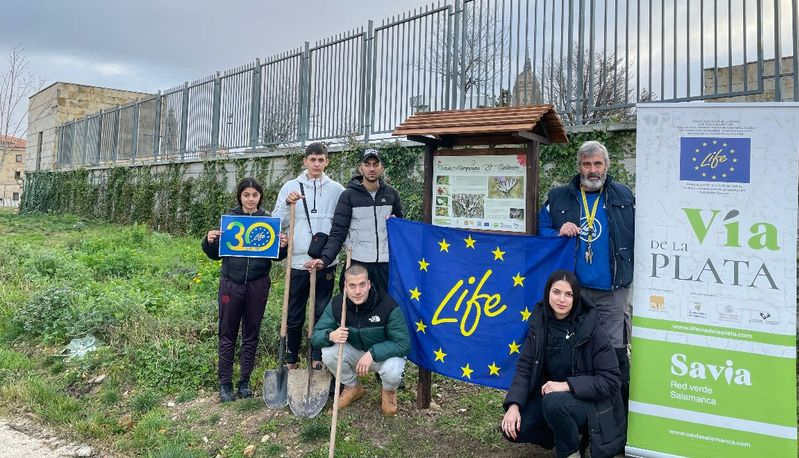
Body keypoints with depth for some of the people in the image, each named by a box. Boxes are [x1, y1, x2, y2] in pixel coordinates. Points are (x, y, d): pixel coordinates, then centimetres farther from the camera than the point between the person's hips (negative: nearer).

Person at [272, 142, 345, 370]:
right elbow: (277, 222, 0)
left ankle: (317, 360, 24)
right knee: (294, 317, 11)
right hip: (298, 261, 0)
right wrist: (287, 203, -16)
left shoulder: (337, 189, 3)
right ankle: (291, 362, 27)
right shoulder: (291, 187, 3)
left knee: (322, 314, 9)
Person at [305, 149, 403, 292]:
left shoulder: (391, 194, 7)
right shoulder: (348, 195, -2)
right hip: (357, 262, -2)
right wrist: (325, 259, -22)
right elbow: (338, 233, -7)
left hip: (386, 263, 3)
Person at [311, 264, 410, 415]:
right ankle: (353, 387, 7)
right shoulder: (336, 304, -16)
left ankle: (388, 392, 6)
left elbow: (403, 343, -25)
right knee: (328, 353, -23)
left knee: (392, 372, -35)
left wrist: (372, 353, -36)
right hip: (354, 351, 4)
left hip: (385, 353, -3)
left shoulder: (388, 306, -27)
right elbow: (316, 336, -13)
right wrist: (330, 336, -38)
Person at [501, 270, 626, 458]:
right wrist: (513, 405, -20)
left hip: (591, 402, -4)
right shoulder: (540, 323, -6)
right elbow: (525, 367, -5)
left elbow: (611, 380, -16)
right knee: (512, 429, -15)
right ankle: (570, 435, 9)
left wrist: (567, 385, -27)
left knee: (554, 402, -35)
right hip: (550, 395, 5)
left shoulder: (591, 330, -17)